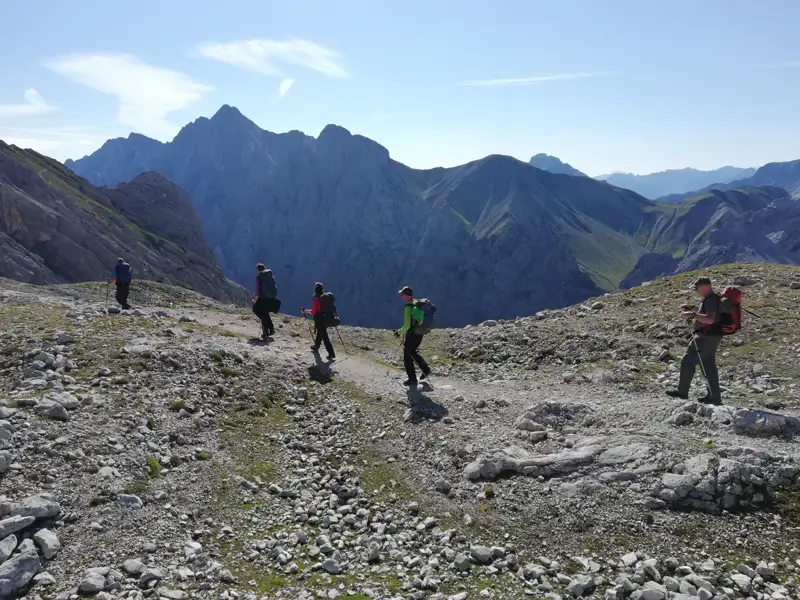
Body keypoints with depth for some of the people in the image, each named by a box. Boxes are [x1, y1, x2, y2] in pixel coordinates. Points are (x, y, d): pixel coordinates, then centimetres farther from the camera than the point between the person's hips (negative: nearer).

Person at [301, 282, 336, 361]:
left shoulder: (315, 299, -18)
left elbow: (313, 312, -17)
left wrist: (305, 311, -3)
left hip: (319, 320, -7)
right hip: (326, 319, 7)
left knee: (324, 336, -3)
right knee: (320, 333, 27)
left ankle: (331, 354, -5)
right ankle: (316, 347, 48)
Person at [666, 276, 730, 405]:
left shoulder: (710, 300, -18)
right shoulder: (714, 297, 16)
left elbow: (710, 319, -31)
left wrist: (692, 315, -33)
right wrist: (692, 309, 20)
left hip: (706, 337, -11)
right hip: (711, 336, 11)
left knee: (688, 361, -2)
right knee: (709, 365, 13)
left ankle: (682, 392, 5)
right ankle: (714, 396, 15)